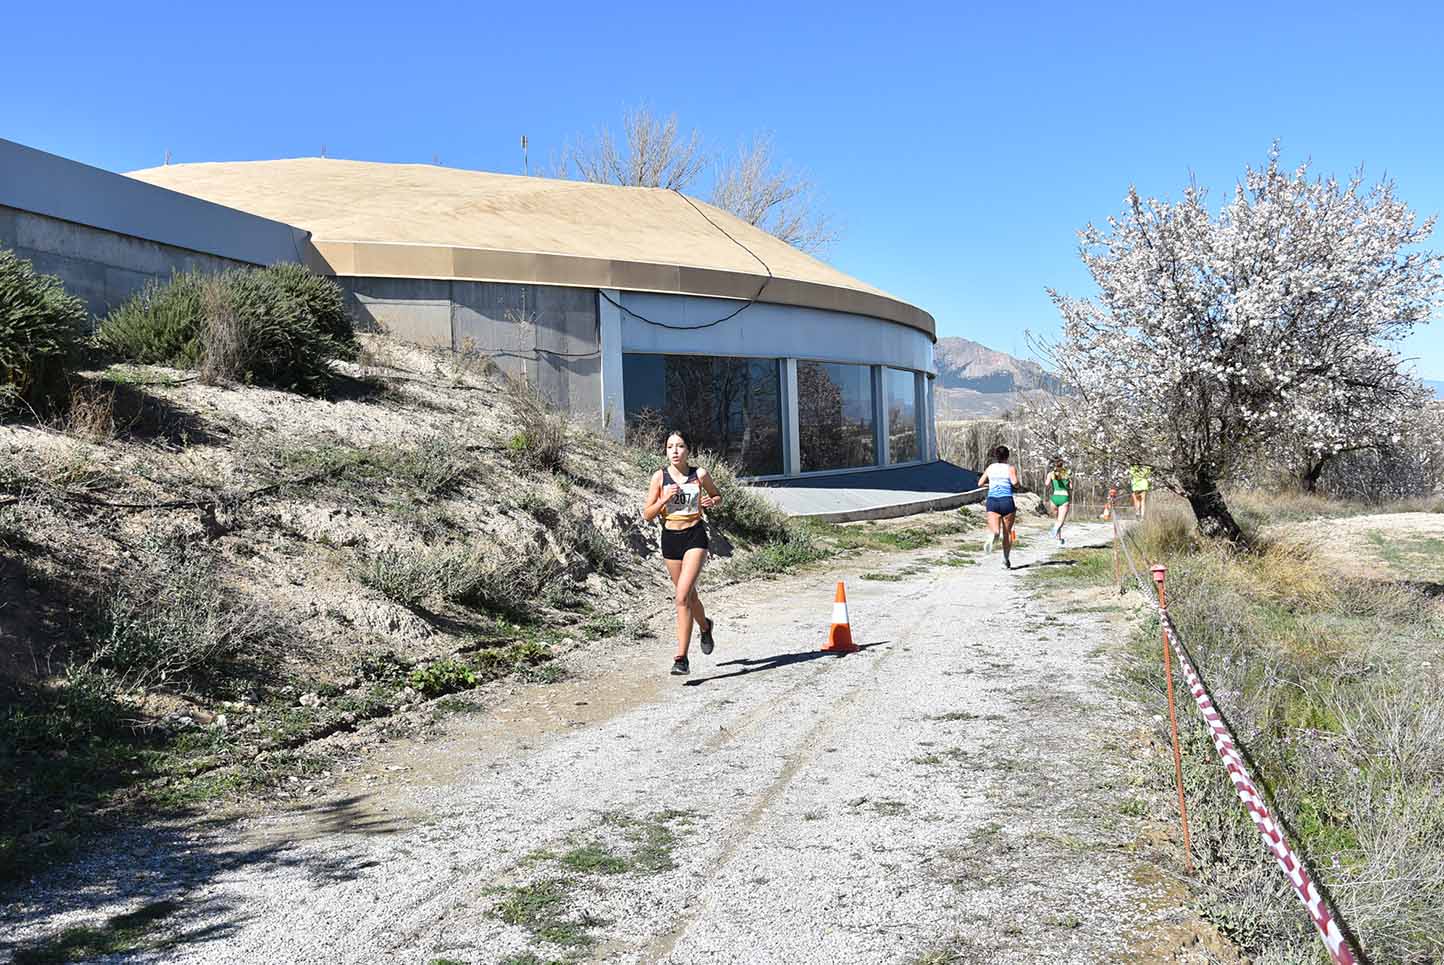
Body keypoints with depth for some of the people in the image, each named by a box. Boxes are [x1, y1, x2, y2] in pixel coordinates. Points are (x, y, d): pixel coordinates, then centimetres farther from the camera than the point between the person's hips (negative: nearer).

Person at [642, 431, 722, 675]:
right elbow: (647, 515, -1)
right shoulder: (660, 476, -2)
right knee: (689, 595, 18)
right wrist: (664, 499, -17)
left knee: (682, 597, -16)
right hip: (670, 538, 3)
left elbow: (718, 495, 16)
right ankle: (705, 626, 50)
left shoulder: (700, 474, -3)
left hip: (695, 536, -3)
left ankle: (681, 658, -13)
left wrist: (711, 502, -7)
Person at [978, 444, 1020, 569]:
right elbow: (1014, 482, -14)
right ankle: (1006, 559, 19)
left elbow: (980, 483, 13)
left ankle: (993, 536, -47)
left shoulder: (990, 467, 12)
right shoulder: (1011, 468, 2)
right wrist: (1018, 485, 9)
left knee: (995, 531, -10)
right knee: (1007, 532, 14)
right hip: (1007, 501, -2)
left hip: (992, 500, 2)